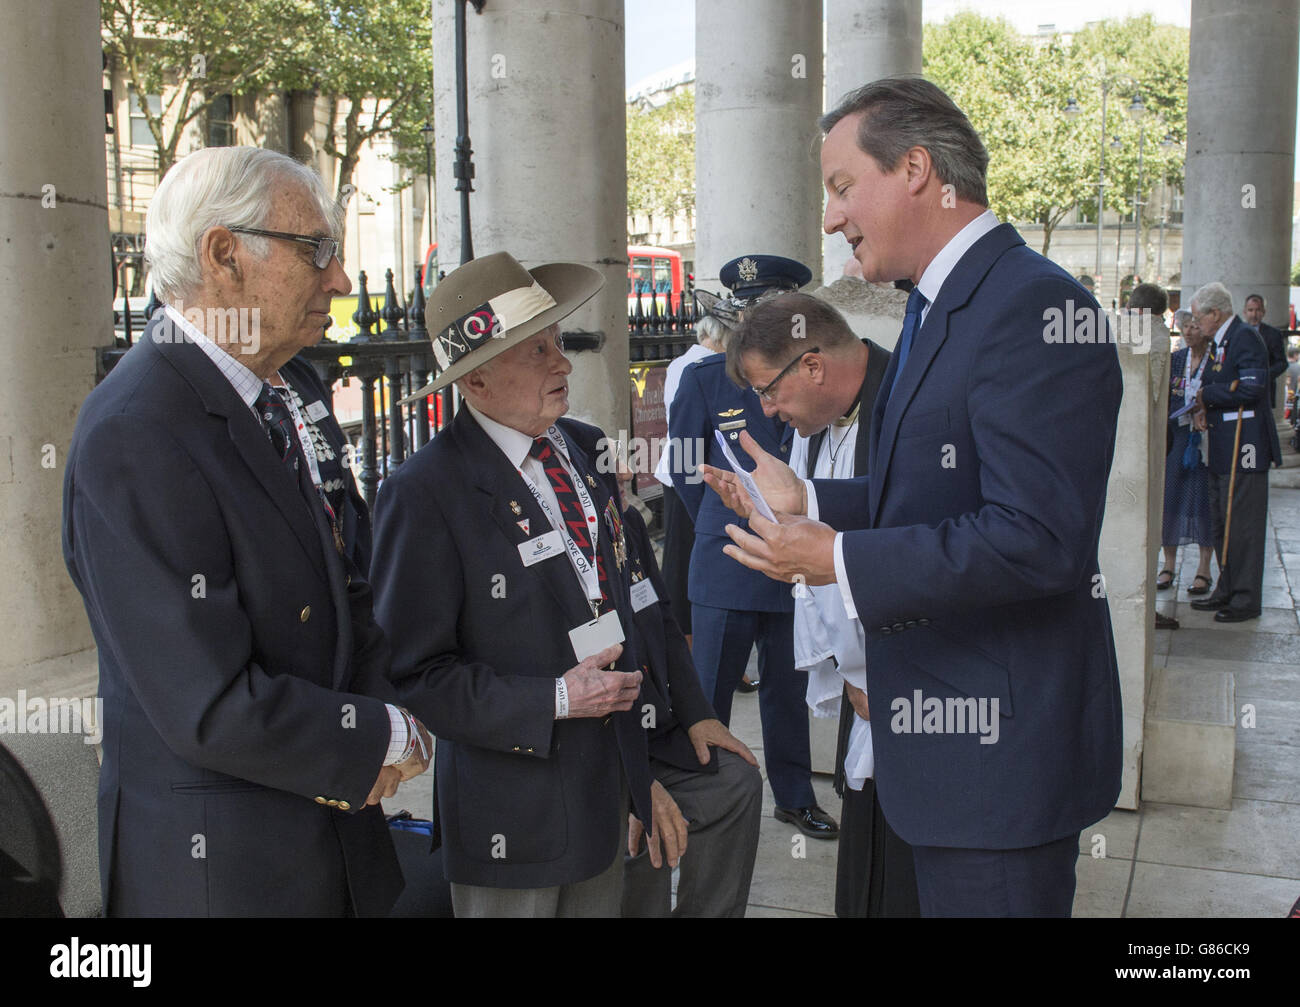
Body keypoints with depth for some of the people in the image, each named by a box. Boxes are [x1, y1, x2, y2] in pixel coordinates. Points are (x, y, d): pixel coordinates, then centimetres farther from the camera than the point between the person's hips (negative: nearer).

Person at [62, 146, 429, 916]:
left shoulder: (266, 407, 6)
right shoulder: (135, 438, -23)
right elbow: (214, 710, -26)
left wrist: (389, 708, -5)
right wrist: (387, 739, -11)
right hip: (220, 868, -8)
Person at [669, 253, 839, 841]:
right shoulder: (705, 378, -2)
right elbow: (683, 468, 7)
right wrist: (720, 528, 10)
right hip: (725, 567, -2)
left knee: (788, 688, 15)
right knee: (709, 690, 4)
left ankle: (794, 796, 32)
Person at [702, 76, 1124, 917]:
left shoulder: (1034, 307, -20)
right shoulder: (944, 308, 13)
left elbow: (1034, 538, -27)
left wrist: (840, 561, -21)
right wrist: (806, 501, 7)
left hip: (1002, 742, -10)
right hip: (947, 718, 10)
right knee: (939, 895, 23)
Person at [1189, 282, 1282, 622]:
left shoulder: (1246, 338, -13)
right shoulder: (1221, 342, 17)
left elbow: (1252, 389, -24)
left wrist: (1207, 395, -13)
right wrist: (1204, 408, 4)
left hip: (1244, 446, -10)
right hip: (1223, 447, 10)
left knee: (1243, 524, -5)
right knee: (1220, 524, 15)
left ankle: (1247, 599, 2)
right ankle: (1227, 590, 25)